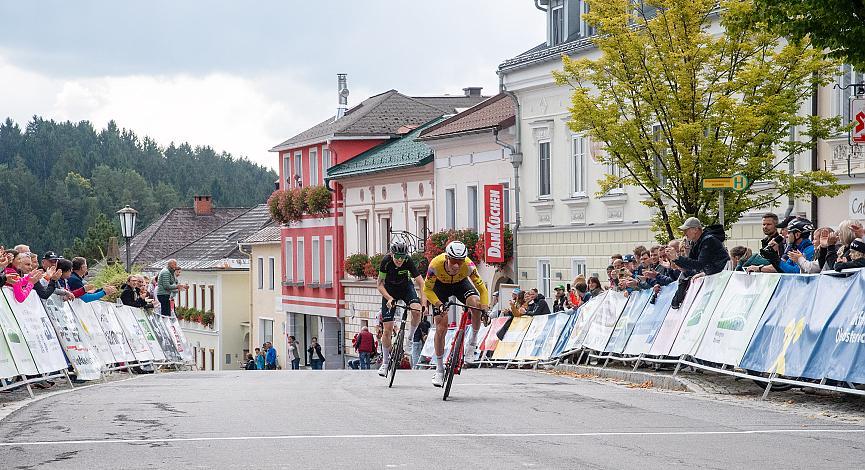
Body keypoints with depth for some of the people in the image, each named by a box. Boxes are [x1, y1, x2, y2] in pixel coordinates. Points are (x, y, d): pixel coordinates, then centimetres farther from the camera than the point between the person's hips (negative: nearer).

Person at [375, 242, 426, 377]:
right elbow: (380, 285, -21)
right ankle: (385, 362, 7)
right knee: (387, 328, -6)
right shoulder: (386, 261, -27)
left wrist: (423, 302, -39)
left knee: (416, 310, -31)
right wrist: (389, 299, -36)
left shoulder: (408, 261, -27)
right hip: (389, 290, 0)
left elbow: (421, 283, -27)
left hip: (406, 287, 0)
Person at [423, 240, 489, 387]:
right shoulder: (436, 265, -37)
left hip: (461, 283, 1)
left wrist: (485, 309, -36)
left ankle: (473, 341, -5)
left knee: (476, 305, -30)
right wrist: (439, 304, -38)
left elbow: (482, 288, -23)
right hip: (440, 285, 0)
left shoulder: (468, 265, -35)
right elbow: (427, 289, -23)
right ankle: (439, 369, 9)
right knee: (441, 328, -6)